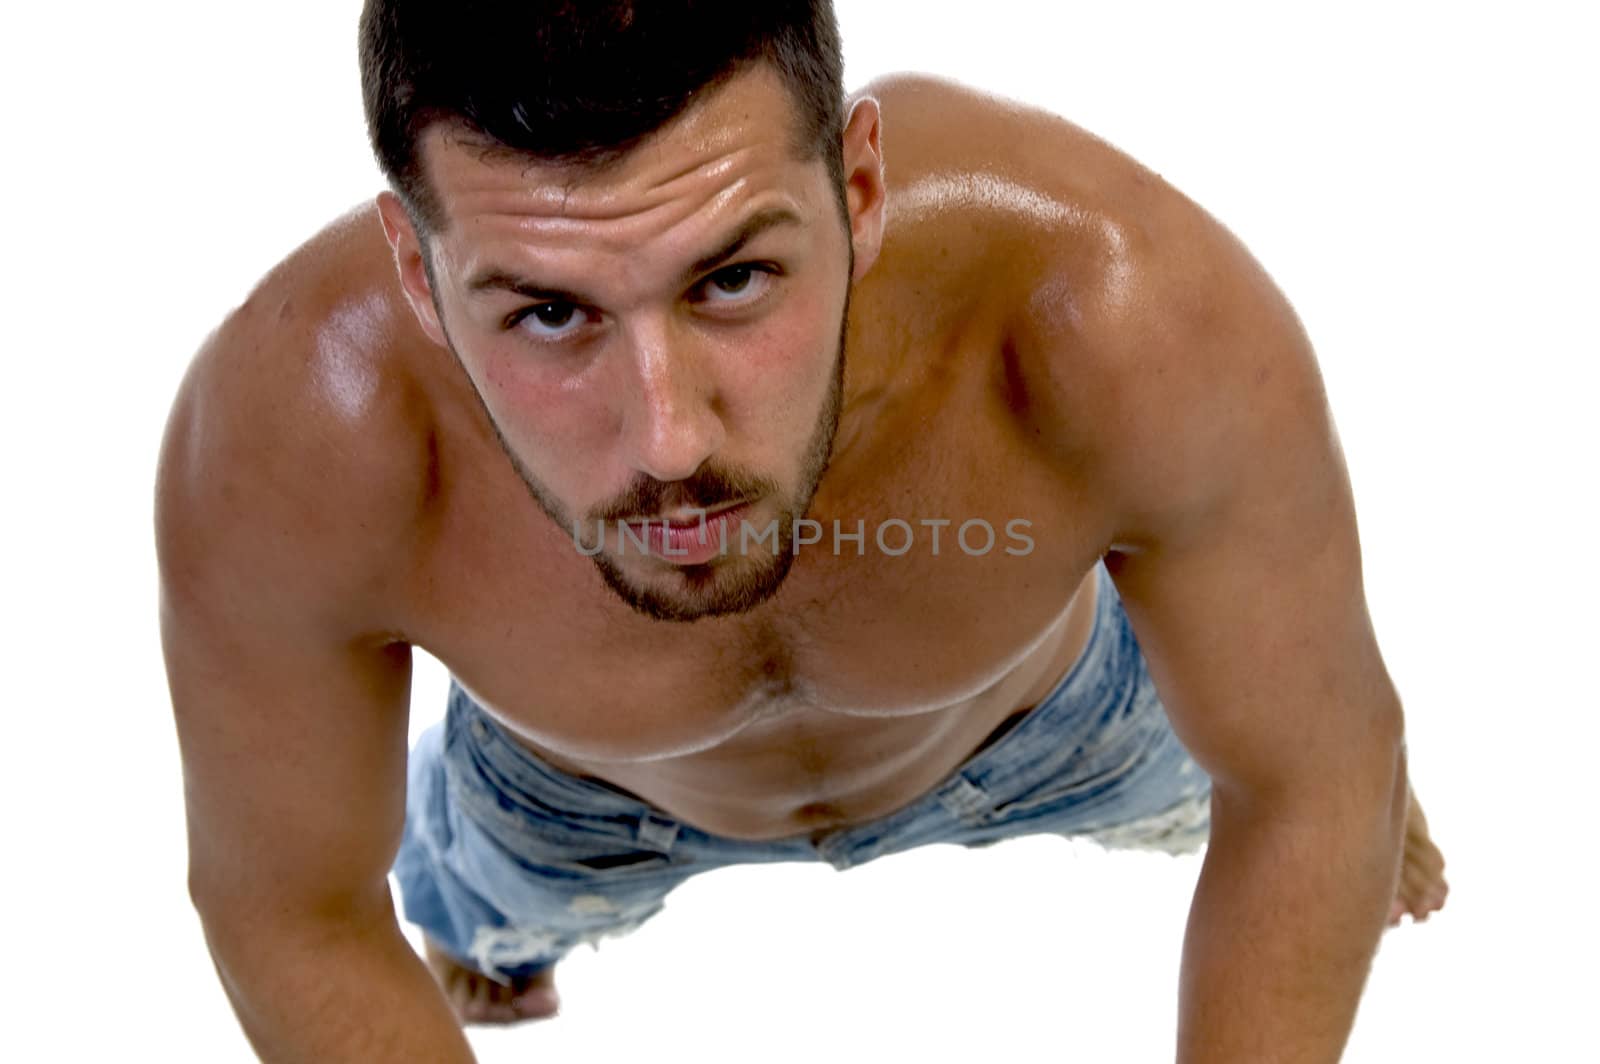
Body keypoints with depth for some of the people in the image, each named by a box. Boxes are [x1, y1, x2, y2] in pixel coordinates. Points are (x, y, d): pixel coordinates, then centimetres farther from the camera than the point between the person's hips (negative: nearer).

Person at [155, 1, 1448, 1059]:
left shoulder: (1139, 324, -46)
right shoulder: (292, 442, -44)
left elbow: (1315, 776, -27)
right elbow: (289, 906, -24)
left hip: (1043, 716, 1)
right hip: (595, 798, 0)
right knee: (495, 900, 34)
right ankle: (470, 890, 70)